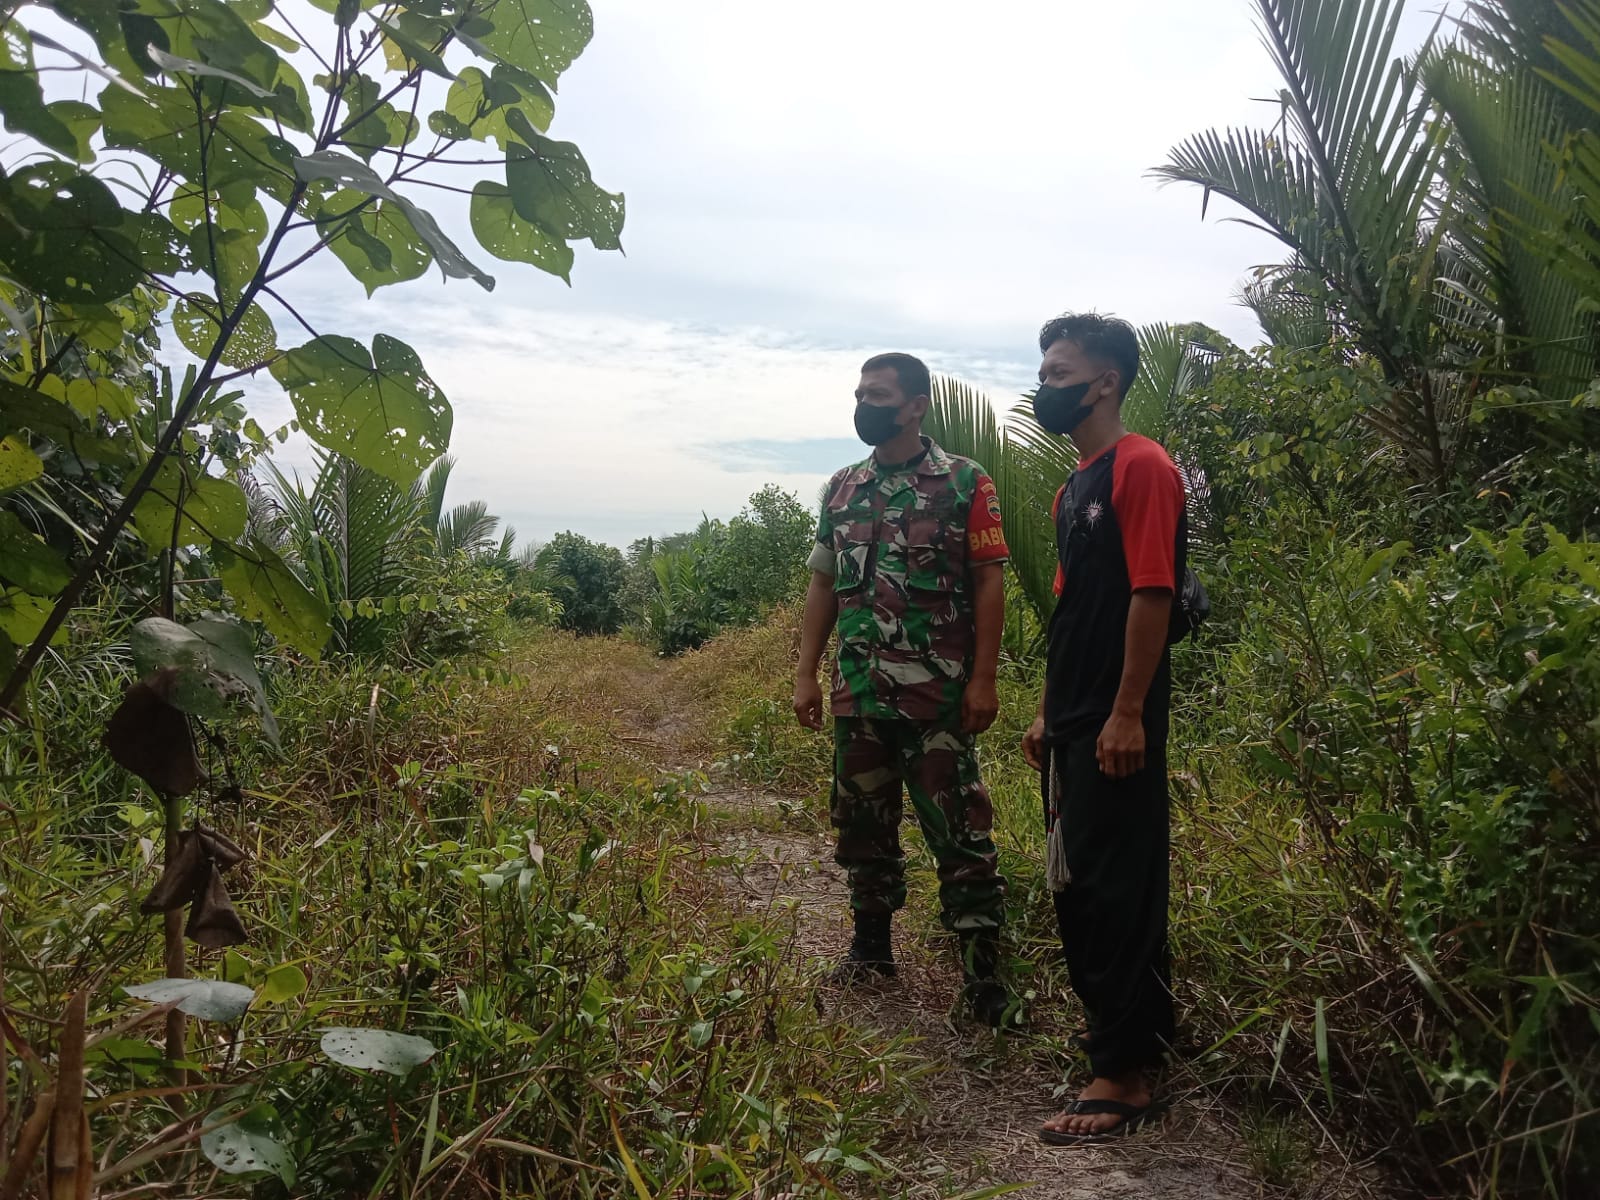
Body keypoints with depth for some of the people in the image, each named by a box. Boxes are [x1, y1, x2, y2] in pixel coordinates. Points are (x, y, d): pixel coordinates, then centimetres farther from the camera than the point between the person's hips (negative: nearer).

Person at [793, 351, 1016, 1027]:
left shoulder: (966, 484, -4)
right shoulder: (843, 489, 11)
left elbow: (989, 584, -6)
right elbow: (823, 584, 13)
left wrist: (983, 679, -12)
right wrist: (806, 674, 8)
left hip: (938, 695, -5)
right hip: (858, 693, 6)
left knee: (959, 831, -3)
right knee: (863, 822, 15)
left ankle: (982, 973, 6)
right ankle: (870, 946, 31)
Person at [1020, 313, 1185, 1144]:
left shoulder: (1141, 468, -11)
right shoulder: (1074, 486, 16)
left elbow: (1152, 595, -18)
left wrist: (1127, 712, -21)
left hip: (1115, 728, -9)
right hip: (1072, 725, 9)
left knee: (1116, 895, -3)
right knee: (1077, 891, 15)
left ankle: (1122, 1077, 8)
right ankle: (1137, 1040, 31)